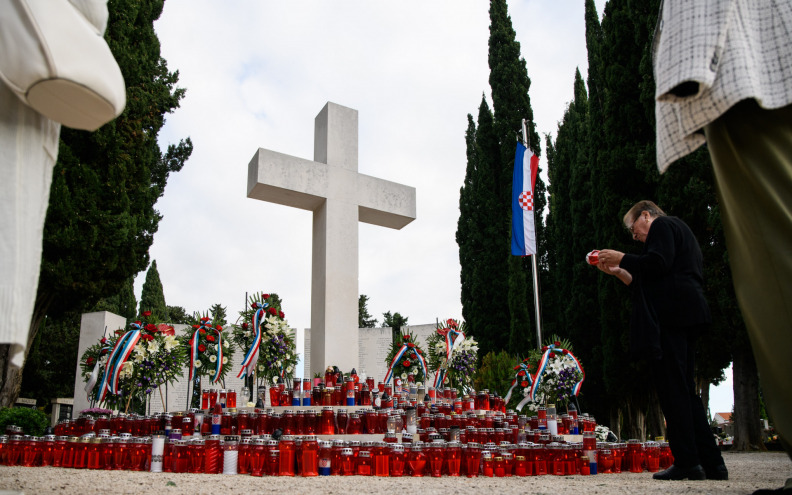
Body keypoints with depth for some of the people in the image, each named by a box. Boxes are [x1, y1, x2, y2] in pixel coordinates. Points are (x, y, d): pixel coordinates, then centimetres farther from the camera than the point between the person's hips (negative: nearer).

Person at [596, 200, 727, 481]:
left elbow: (658, 263, -17)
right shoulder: (679, 231, 32)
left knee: (672, 388, -9)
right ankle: (711, 463, 10)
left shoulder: (662, 225, 2)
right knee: (684, 390, 10)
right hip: (684, 314, 10)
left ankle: (687, 462, -8)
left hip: (669, 315, -10)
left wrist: (622, 259, -5)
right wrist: (620, 273, 22)